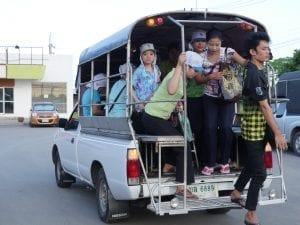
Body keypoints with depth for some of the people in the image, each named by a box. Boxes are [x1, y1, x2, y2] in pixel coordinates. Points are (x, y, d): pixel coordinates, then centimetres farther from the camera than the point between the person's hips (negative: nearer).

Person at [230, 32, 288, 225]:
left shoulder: (257, 70, 8)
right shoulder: (254, 75, -21)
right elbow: (264, 106, -24)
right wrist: (278, 133, -23)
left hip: (258, 128, 10)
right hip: (255, 129, -10)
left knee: (253, 164, 23)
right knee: (260, 172, -5)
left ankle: (236, 193, 41)